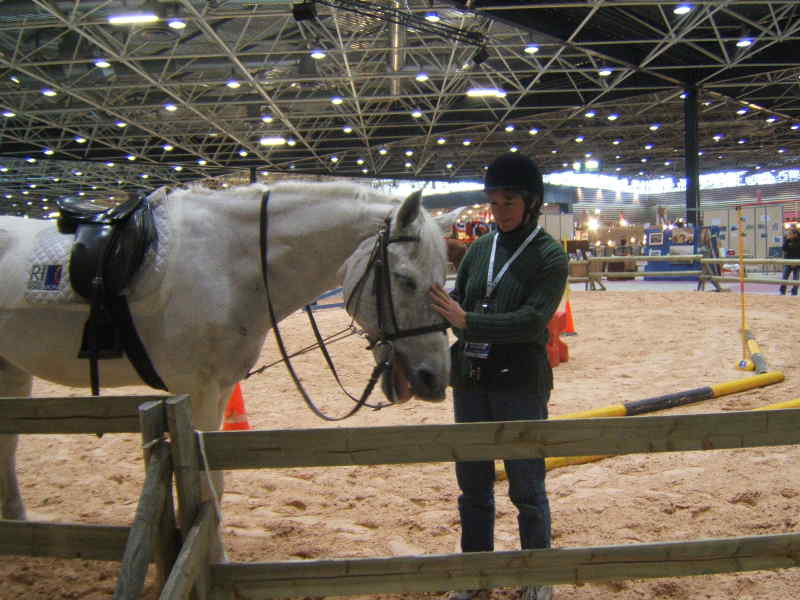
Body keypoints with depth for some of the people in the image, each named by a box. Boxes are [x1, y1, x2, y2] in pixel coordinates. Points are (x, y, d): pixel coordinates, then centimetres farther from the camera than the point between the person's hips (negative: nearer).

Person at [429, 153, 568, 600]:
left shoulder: (550, 256, -8)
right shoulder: (480, 248, 7)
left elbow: (532, 321, -21)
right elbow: (454, 306, 6)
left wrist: (467, 321, -28)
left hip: (520, 385, -5)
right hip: (470, 382, 5)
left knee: (527, 488, 7)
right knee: (473, 485, 15)